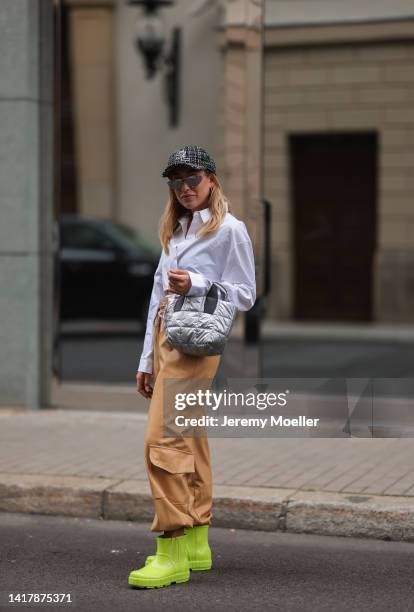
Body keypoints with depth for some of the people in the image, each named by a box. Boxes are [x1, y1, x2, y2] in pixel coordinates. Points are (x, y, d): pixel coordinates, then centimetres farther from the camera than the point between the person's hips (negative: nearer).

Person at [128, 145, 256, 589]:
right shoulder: (175, 231, 19)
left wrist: (195, 284, -18)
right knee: (187, 441, 10)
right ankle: (196, 544, 16)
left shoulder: (229, 229, -4)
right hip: (165, 335, 8)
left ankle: (172, 551, -14)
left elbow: (245, 296, -4)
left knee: (163, 440, -16)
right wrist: (147, 359, 16)